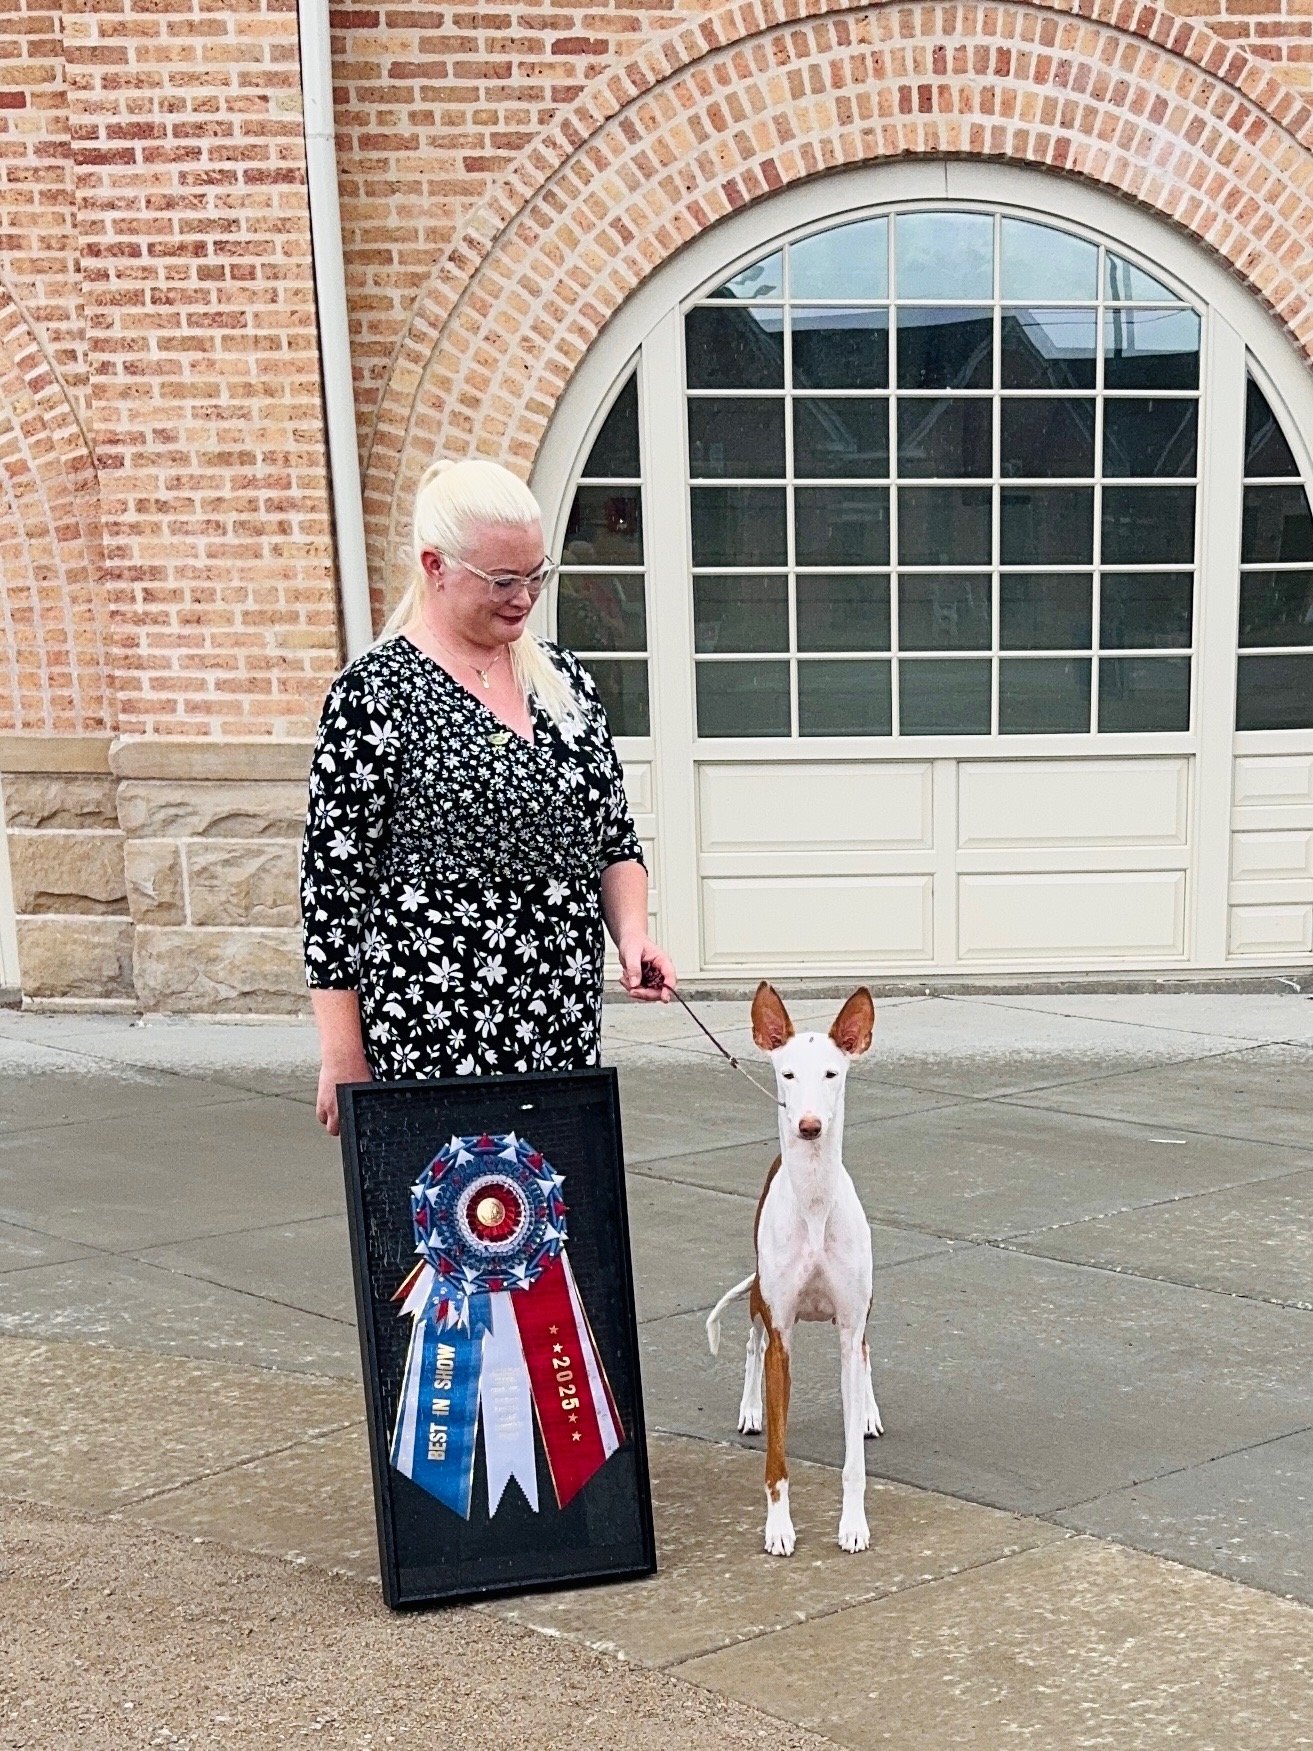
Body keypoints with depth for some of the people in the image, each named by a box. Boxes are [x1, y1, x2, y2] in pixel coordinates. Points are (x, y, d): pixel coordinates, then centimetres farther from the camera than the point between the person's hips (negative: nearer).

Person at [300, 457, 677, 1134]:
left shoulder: (562, 674, 11)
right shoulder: (373, 692, -7)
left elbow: (616, 838, 17)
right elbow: (333, 875, -7)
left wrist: (632, 934, -2)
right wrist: (341, 1056, -9)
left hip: (568, 1026, 5)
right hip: (432, 1038, -5)